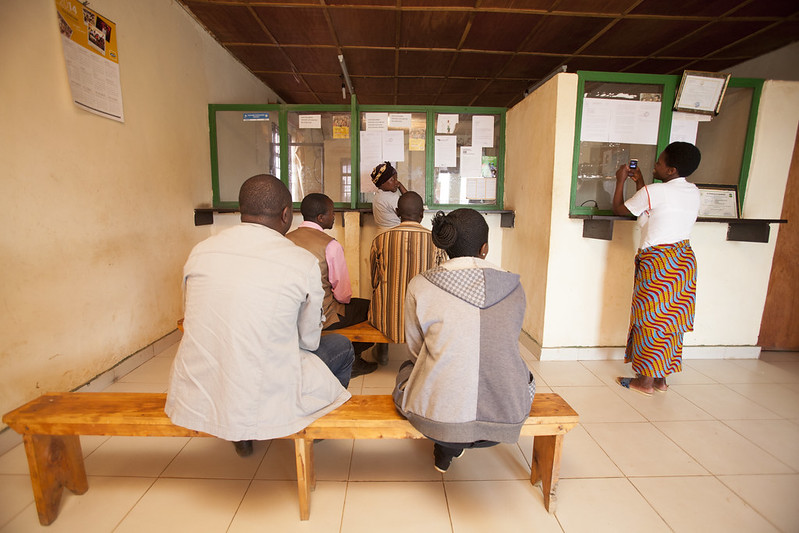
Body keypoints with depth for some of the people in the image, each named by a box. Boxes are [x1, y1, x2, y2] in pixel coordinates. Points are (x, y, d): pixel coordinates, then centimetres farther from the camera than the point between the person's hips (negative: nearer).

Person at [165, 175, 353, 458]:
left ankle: (241, 438, 42)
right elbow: (309, 340, -2)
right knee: (342, 346, 17)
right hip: (263, 405, -5)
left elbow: (196, 322, 12)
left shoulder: (200, 251, -1)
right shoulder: (303, 263, -14)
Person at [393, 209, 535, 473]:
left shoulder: (420, 286, -9)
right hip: (508, 416, 2)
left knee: (408, 366, 29)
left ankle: (445, 448, 34)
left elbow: (415, 349, 3)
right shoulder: (514, 287, -2)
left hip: (439, 413, -1)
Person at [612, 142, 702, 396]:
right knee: (670, 318, 13)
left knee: (651, 318, 1)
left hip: (657, 260, -8)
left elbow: (619, 208, -1)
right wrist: (640, 182, 24)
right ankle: (661, 377, 24)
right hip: (685, 258, 8)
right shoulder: (694, 192, 10)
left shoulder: (653, 191, -14)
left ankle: (645, 380, 12)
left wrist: (621, 180, 12)